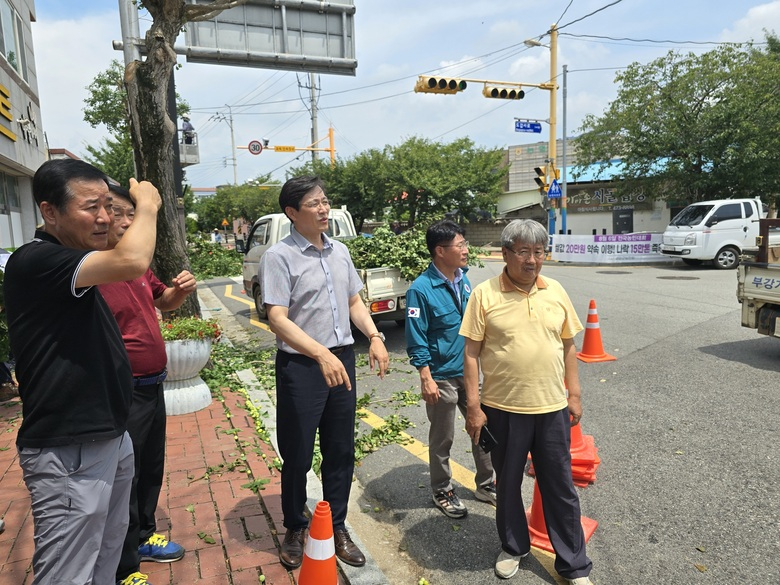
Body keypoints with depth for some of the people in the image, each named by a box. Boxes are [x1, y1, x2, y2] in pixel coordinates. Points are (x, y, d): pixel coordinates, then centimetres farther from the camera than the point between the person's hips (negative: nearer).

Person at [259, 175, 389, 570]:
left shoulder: (340, 251, 8)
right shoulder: (279, 257, -11)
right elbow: (278, 320, -17)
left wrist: (375, 336, -2)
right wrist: (322, 355, -28)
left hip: (342, 360, 5)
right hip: (300, 365, -5)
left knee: (341, 452, 14)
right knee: (297, 456, 10)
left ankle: (337, 529, 33)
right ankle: (294, 531, 33)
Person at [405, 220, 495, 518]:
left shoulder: (463, 280, 3)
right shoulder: (421, 289, -18)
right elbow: (416, 340, -16)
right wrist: (426, 379, -18)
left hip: (470, 371, 7)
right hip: (442, 377, -6)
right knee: (442, 439, 11)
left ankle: (486, 485, 36)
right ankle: (442, 492, 32)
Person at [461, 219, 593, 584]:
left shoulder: (556, 292, 2)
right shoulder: (484, 295, -9)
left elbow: (569, 346, 10)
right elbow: (472, 353, -7)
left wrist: (574, 395, 8)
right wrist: (473, 406, -9)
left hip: (552, 408, 2)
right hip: (503, 409, -2)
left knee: (560, 486, 13)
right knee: (508, 483, 16)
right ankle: (513, 548, 39)